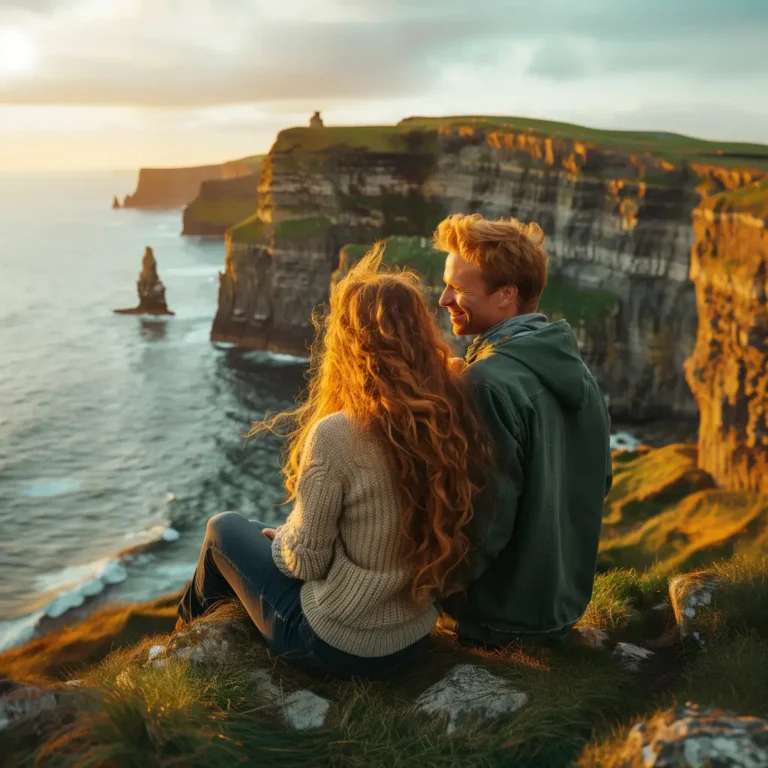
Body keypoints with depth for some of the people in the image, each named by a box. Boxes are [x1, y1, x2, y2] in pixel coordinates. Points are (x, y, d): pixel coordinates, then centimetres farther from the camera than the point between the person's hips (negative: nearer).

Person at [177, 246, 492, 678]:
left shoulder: (335, 435, -27)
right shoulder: (456, 418, -10)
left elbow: (305, 560, -16)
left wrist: (280, 538, 5)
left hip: (336, 644, -5)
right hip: (415, 637, 6)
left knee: (224, 530, 19)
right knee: (280, 539, 28)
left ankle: (191, 636, 48)